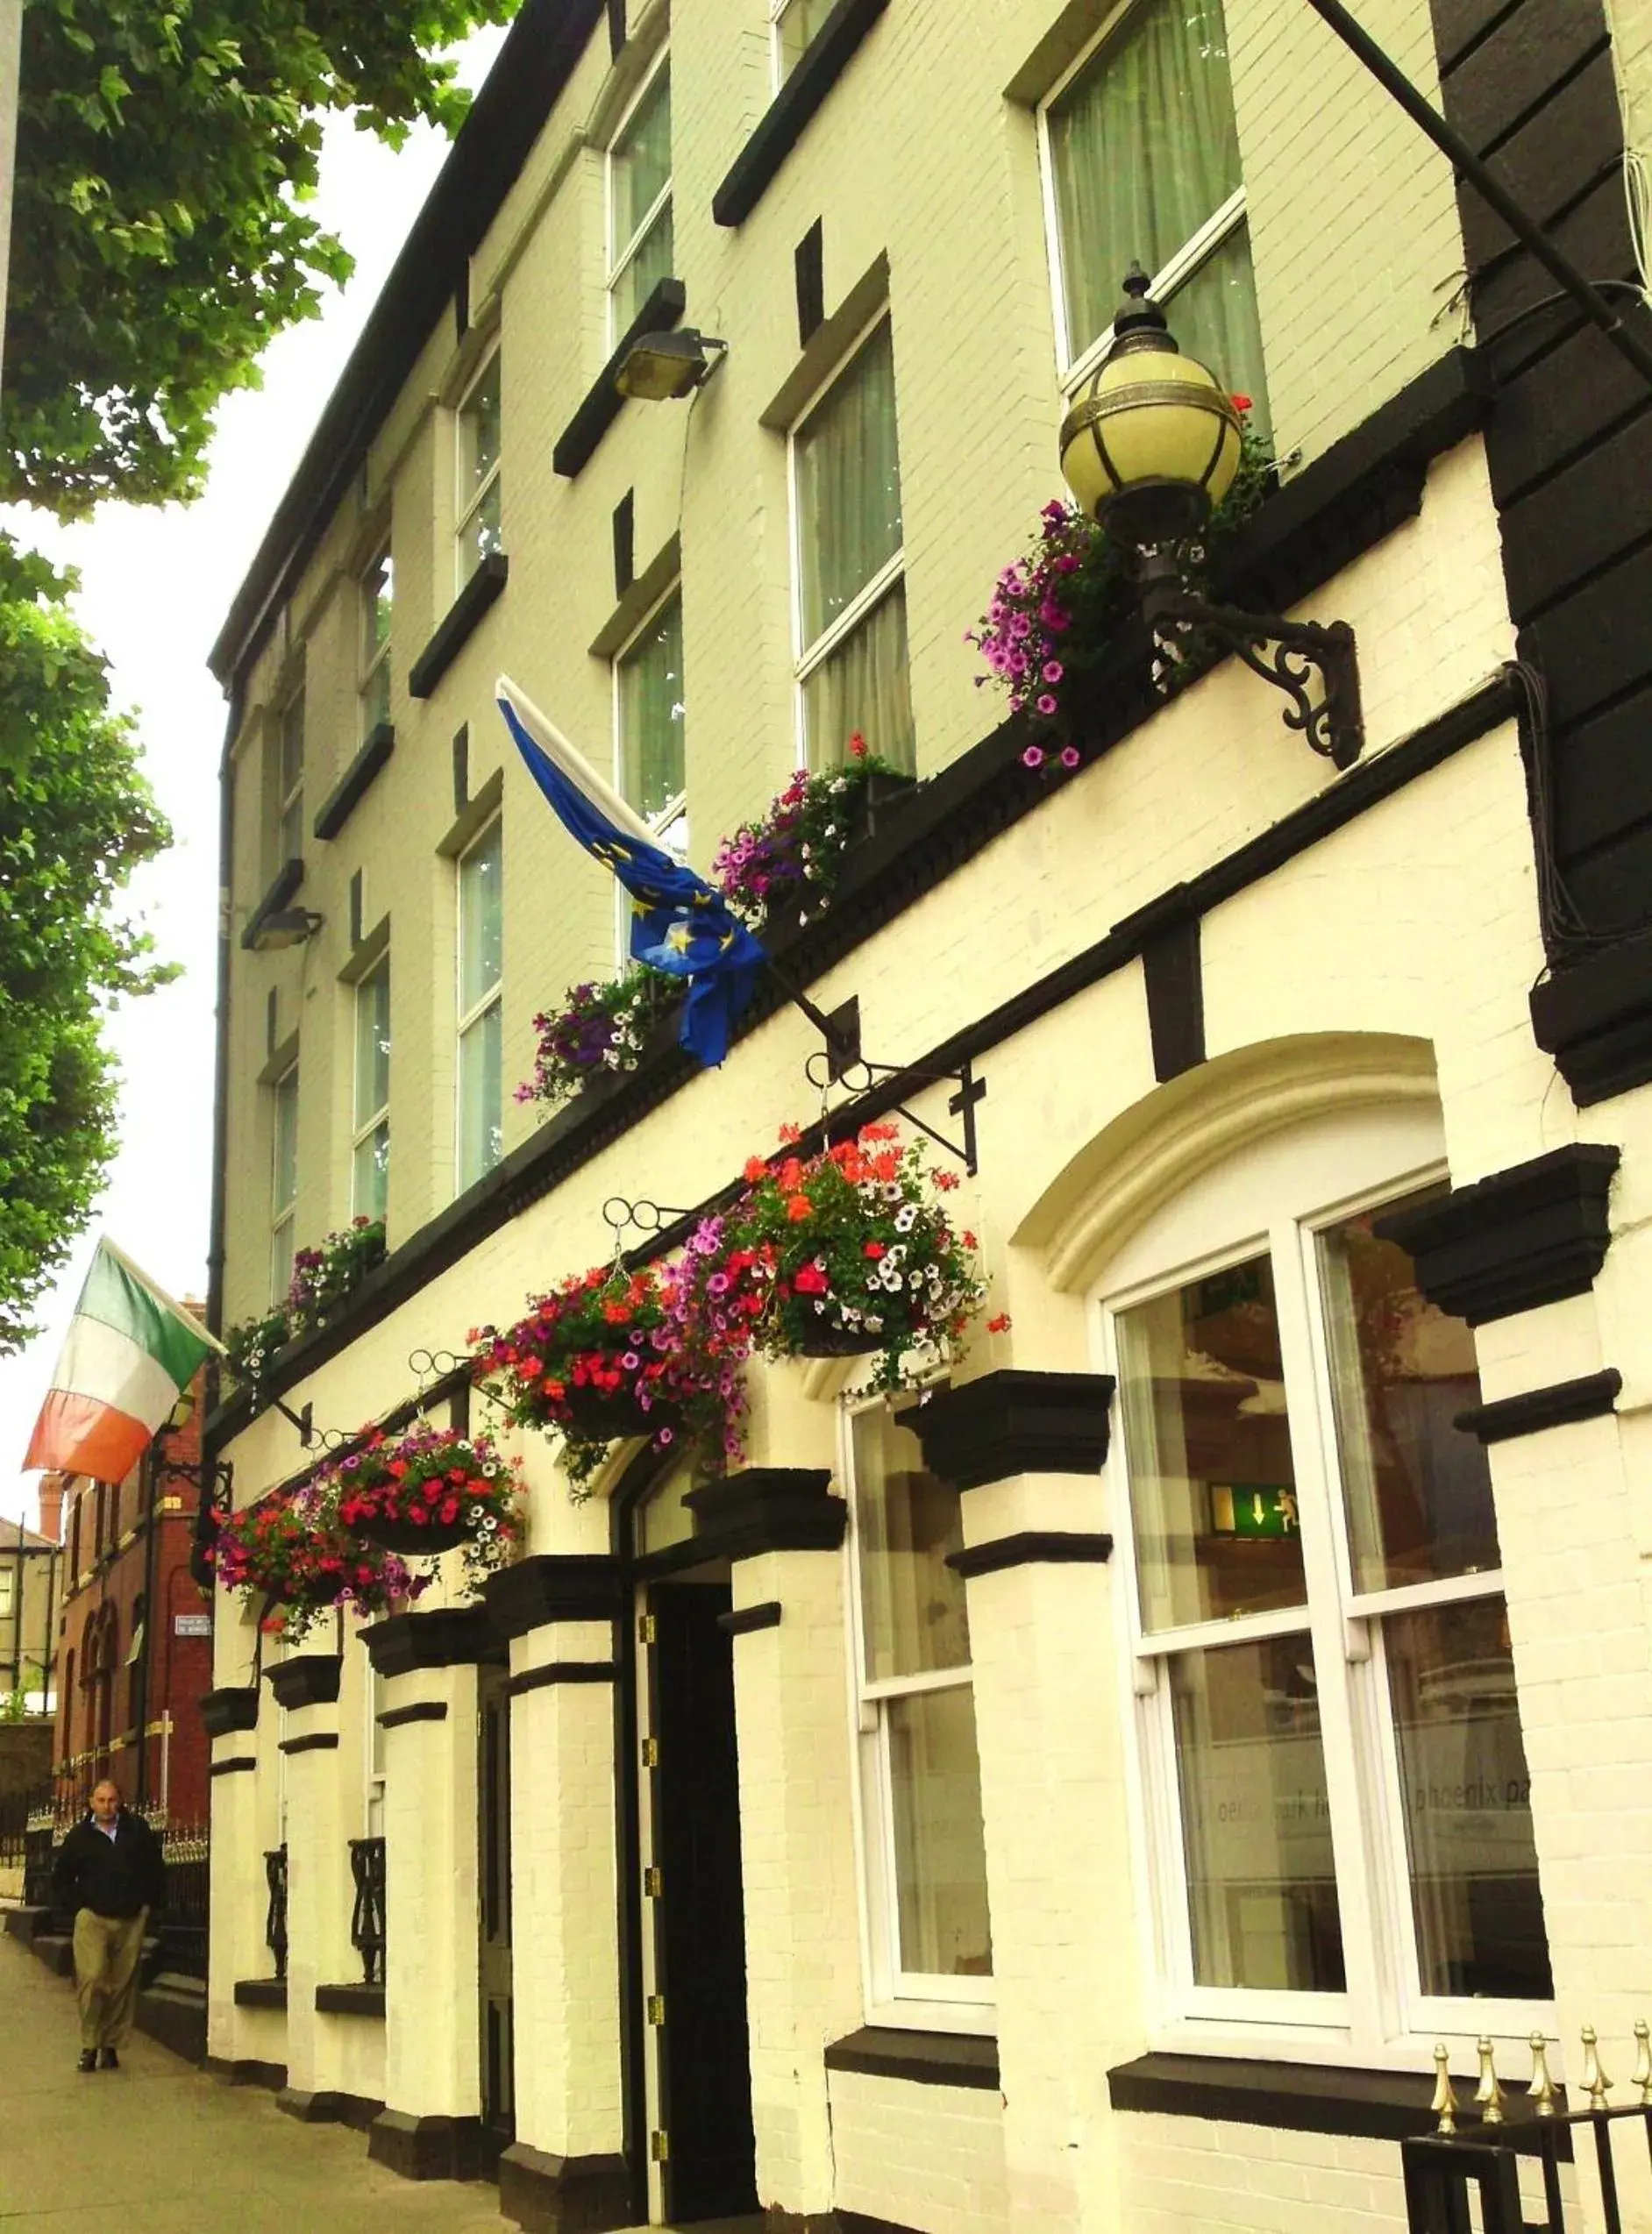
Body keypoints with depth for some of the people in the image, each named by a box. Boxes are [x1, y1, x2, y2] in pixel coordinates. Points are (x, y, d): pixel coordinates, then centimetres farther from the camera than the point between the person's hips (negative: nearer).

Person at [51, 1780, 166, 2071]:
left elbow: (156, 1870, 16)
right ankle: (89, 2045, -4)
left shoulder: (138, 1831, 7)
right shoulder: (80, 1836, 4)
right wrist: (76, 1905, 4)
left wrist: (148, 1903, 9)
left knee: (123, 1984, 2)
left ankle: (112, 2045, 13)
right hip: (93, 1919, -2)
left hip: (131, 1920, 2)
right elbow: (60, 1877, 13)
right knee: (92, 1979, -15)